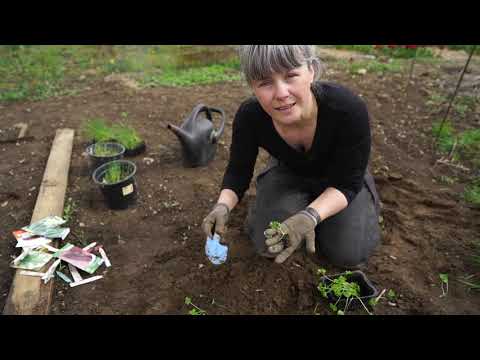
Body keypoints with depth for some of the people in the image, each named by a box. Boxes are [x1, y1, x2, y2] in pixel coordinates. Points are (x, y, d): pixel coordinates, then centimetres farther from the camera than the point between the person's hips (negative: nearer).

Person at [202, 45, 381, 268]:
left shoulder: (348, 109, -36)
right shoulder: (249, 116, -29)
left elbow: (347, 183, -25)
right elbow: (238, 172, -14)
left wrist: (310, 216, -43)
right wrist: (223, 206, -33)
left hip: (337, 177, -1)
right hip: (288, 172, 2)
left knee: (349, 255, -13)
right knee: (267, 244, -12)